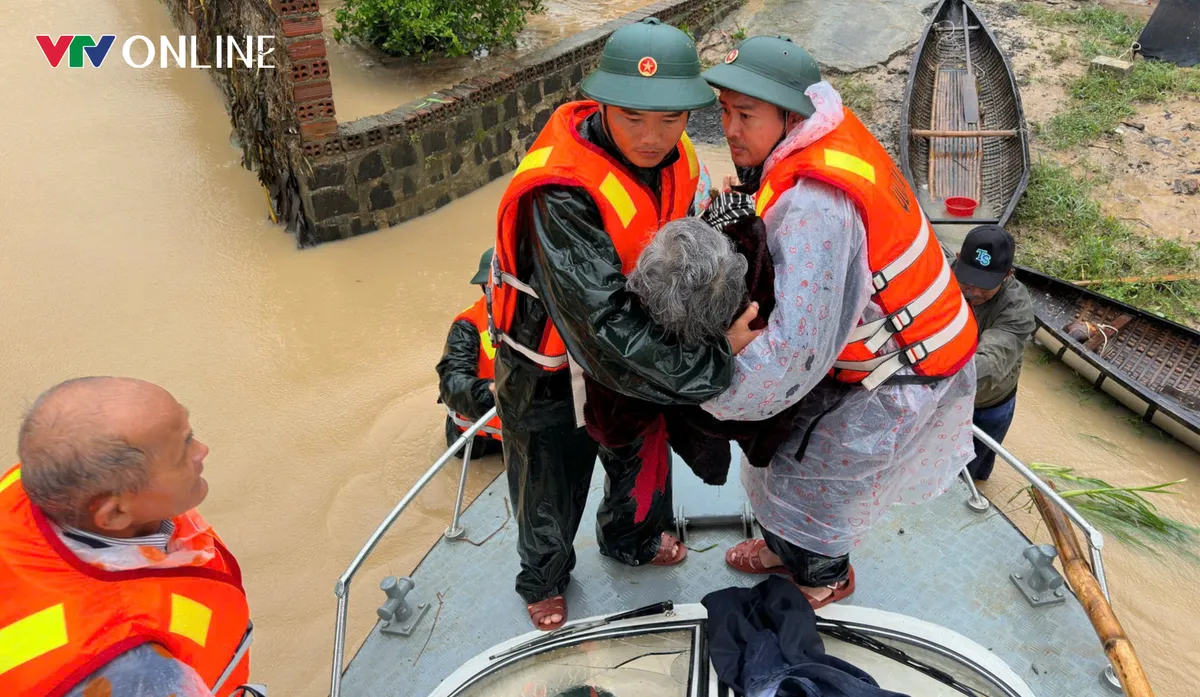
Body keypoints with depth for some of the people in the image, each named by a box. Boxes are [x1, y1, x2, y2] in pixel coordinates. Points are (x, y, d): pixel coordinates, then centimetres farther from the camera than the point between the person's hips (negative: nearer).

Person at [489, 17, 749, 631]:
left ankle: (631, 540, 61)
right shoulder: (560, 193, -37)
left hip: (634, 345, 6)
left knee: (644, 457, 27)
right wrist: (710, 366, -40)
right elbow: (603, 325, -42)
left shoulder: (676, 160, -12)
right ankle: (544, 578, 52)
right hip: (551, 368, -6)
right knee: (549, 491, 18)